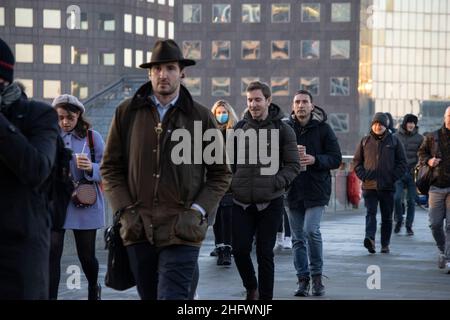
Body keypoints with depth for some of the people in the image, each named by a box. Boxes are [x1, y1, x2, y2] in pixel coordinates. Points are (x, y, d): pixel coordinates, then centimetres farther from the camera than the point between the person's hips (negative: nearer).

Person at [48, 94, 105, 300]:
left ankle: (94, 288, 37)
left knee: (86, 254, 8)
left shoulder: (92, 137, -1)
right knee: (52, 253, -9)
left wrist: (91, 168, -22)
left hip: (84, 205, -1)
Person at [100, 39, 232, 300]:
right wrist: (125, 210, -2)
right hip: (138, 230, 3)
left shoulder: (202, 117, 3)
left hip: (182, 232, -3)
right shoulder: (127, 112, 7)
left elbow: (221, 173, 7)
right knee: (149, 295, 12)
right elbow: (111, 167, 10)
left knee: (173, 295, -11)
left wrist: (197, 212, -6)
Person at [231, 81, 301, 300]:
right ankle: (251, 288, 24)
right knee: (240, 249, -1)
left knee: (265, 254, 2)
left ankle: (265, 297, 14)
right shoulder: (240, 128, 8)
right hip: (242, 202, 2)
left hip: (270, 202, -2)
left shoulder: (282, 130, 0)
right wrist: (232, 183, 2)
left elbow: (293, 165, 0)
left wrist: (276, 182, -14)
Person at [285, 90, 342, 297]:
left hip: (317, 189, -3)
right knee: (298, 238, 6)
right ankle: (303, 279, 15)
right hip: (293, 190, 3)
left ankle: (317, 276, -1)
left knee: (311, 230, -17)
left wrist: (314, 159, -17)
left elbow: (336, 159, -1)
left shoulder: (323, 128, 1)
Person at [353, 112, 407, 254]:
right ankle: (370, 239, -31)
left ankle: (385, 245, 15)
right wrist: (364, 176, -4)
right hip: (369, 186, -1)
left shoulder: (394, 141, 6)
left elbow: (402, 163, 6)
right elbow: (357, 161, 12)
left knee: (387, 217, 7)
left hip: (387, 186, 1)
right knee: (370, 213, -15)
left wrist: (393, 177, -5)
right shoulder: (365, 141, 8)